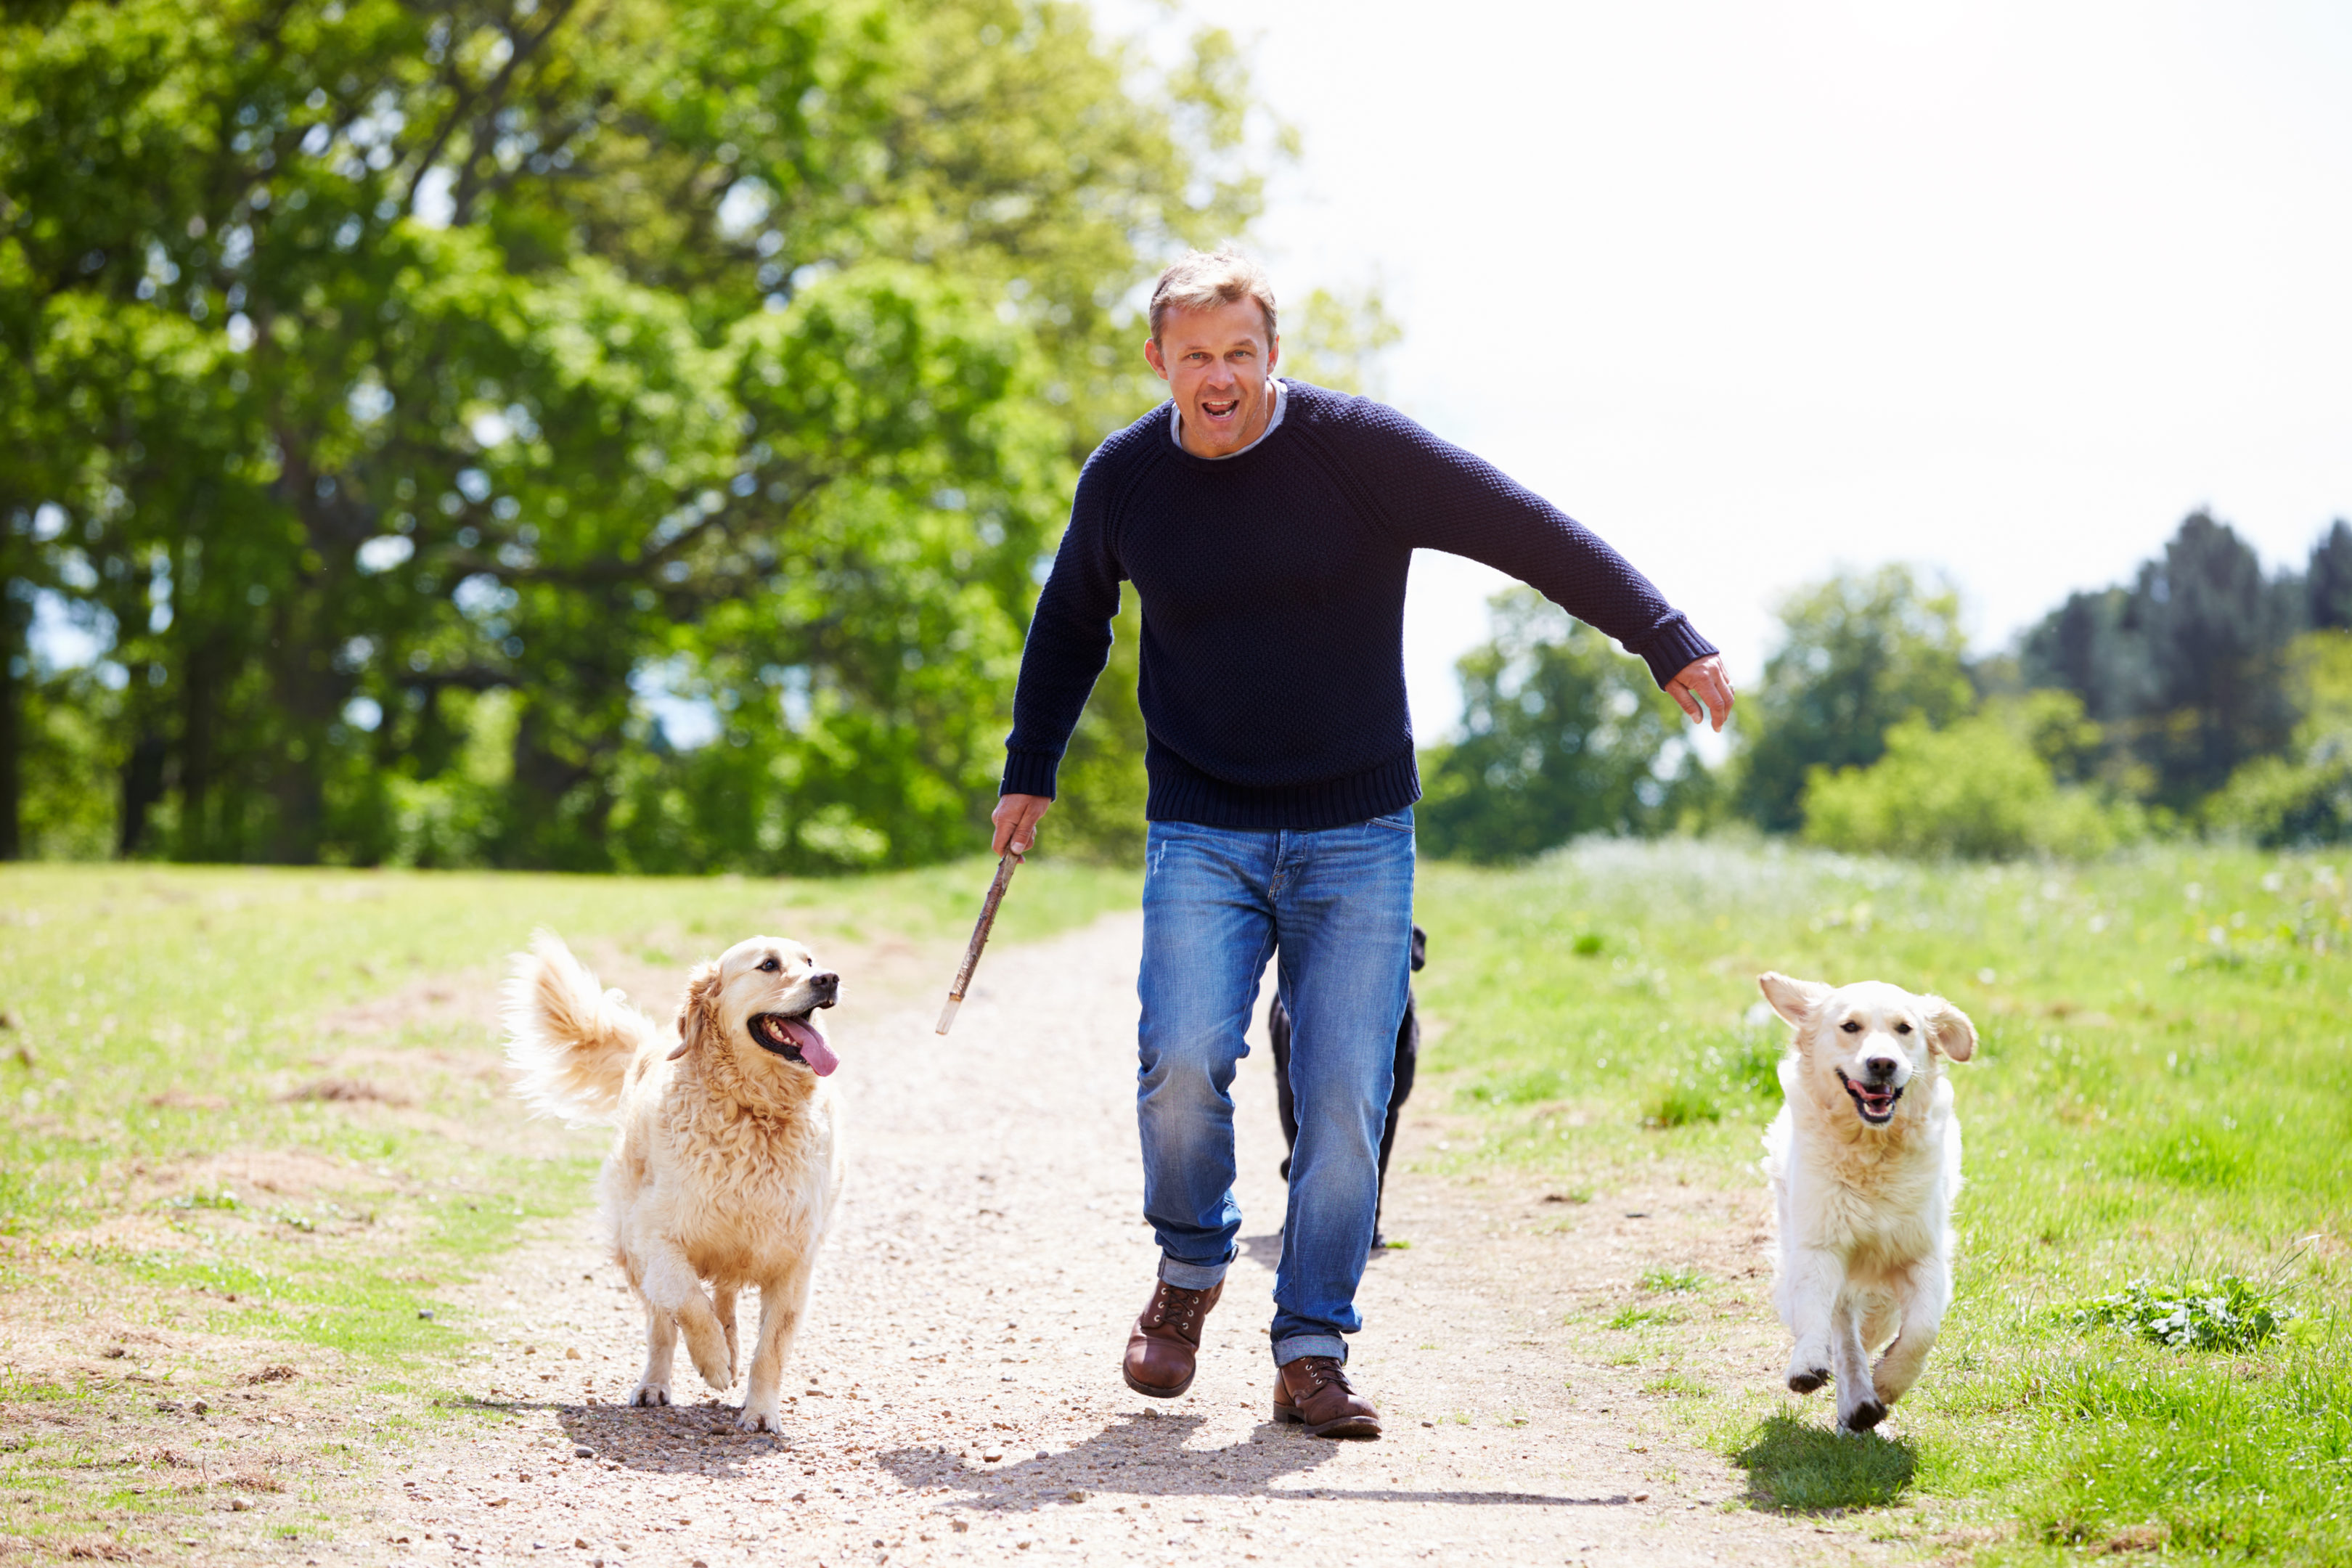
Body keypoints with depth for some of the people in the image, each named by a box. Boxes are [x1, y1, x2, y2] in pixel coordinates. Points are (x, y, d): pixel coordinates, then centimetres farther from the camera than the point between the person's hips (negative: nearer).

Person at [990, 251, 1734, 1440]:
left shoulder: (1359, 448, -9)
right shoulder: (1124, 479, 2)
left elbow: (1530, 533, -6)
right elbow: (1070, 626, 21)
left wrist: (1668, 641, -8)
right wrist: (1029, 772, 21)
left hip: (1357, 839, -1)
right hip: (1201, 836, 1)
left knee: (1345, 1094, -7)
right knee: (1183, 1059, -17)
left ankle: (1311, 1351, 4)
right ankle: (1190, 1270, 11)